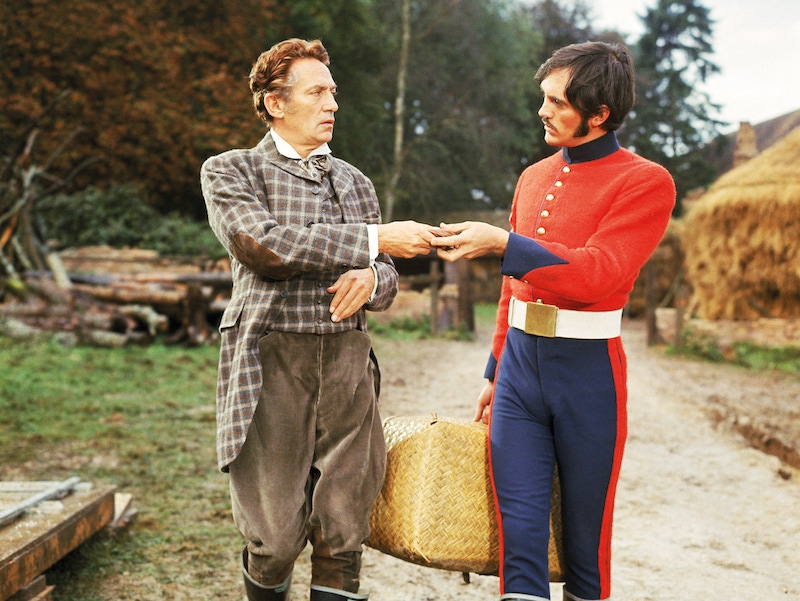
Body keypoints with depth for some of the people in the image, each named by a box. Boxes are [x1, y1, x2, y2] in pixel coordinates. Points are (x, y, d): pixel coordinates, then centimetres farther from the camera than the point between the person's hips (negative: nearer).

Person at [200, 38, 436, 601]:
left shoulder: (356, 182, 19)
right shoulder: (231, 171, 5)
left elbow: (388, 279, 19)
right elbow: (263, 245, -14)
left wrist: (370, 279, -7)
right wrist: (374, 241, -16)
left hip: (347, 364, 4)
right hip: (272, 362, -4)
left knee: (343, 532, 1)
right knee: (277, 532, 2)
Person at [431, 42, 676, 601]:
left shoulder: (646, 183, -7)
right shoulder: (534, 177, 13)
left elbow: (597, 272, -21)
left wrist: (502, 243, -29)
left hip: (587, 371, -5)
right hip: (520, 365, 5)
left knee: (584, 533, 7)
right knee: (519, 529, 0)